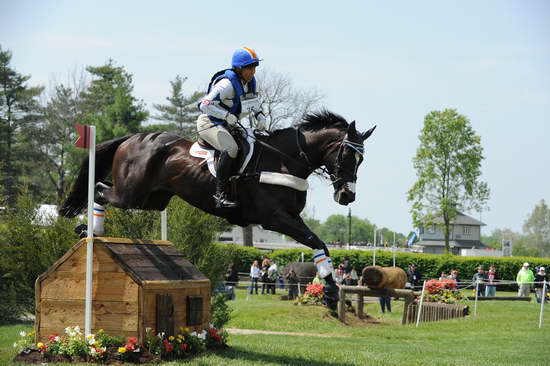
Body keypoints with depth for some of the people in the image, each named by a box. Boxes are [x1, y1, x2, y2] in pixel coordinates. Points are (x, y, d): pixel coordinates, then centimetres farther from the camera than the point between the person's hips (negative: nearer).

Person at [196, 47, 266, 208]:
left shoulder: (250, 81, 2)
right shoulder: (227, 84, -25)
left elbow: (253, 100, 25)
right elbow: (204, 105, -28)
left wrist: (258, 114, 6)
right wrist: (227, 115, -30)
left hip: (224, 125, 10)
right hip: (208, 123, -10)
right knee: (231, 148, -32)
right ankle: (220, 194, -32)